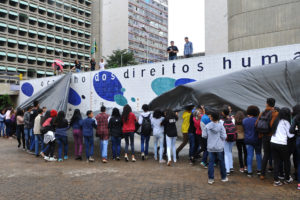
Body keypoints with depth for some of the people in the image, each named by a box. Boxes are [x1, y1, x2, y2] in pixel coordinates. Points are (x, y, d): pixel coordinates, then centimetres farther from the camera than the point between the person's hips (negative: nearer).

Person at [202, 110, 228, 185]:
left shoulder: (207, 126, -7)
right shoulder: (221, 126, -10)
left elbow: (204, 135, -4)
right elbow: (224, 136, -11)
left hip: (210, 147, 1)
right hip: (219, 147, -1)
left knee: (211, 162, 7)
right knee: (221, 162, 14)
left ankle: (211, 179, 8)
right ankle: (224, 177, 26)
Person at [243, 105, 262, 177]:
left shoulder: (244, 120, -3)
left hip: (248, 140, 2)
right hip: (257, 140, -2)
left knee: (249, 155, 4)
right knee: (258, 154, 13)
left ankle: (249, 171, 5)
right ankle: (259, 170, 21)